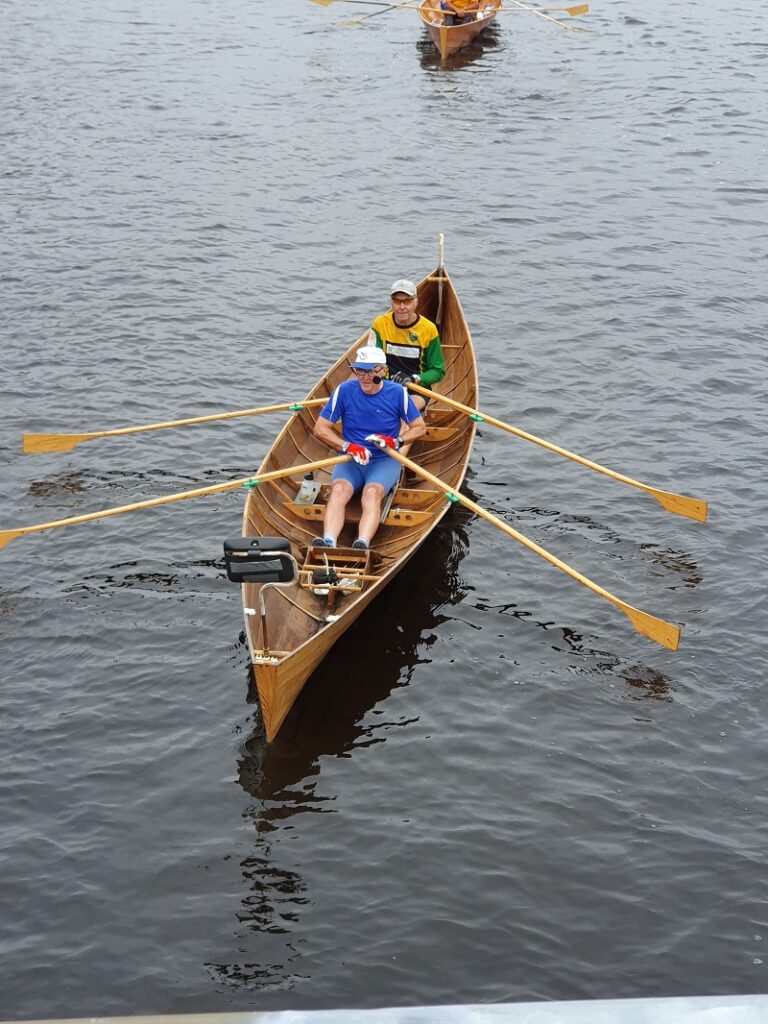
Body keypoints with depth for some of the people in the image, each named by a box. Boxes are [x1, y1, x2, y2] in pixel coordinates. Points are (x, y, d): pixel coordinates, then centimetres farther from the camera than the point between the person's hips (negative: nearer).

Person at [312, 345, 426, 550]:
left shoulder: (397, 393, -2)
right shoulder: (345, 390, -2)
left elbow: (420, 427, 7)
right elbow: (320, 428, 0)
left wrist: (396, 441, -13)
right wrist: (347, 446, -16)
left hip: (385, 460, -1)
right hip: (350, 460, 1)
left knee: (372, 492, -34)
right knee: (339, 489, -32)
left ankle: (362, 544, -57)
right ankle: (328, 542, -52)